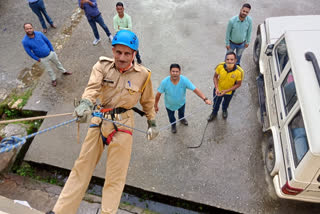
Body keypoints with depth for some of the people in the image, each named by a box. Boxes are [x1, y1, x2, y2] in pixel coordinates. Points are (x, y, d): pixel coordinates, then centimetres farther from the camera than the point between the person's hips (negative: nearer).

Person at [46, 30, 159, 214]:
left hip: (123, 124, -1)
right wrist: (86, 104, -41)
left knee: (116, 175, 4)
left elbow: (148, 102, 11)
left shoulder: (143, 74, -2)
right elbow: (93, 87, -21)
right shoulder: (102, 66, -3)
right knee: (82, 166, 7)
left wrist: (152, 123, 12)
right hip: (100, 119, 2)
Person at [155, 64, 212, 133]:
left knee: (181, 112, 35)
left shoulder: (184, 80, -34)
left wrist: (205, 99, -41)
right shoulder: (164, 82, -35)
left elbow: (195, 89, -33)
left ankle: (182, 119, 72)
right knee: (171, 117, 28)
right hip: (170, 105, -1)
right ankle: (173, 125, 64)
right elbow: (158, 94, -22)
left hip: (181, 103, 1)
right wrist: (155, 105, -13)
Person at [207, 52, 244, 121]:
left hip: (229, 92, 0)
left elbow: (238, 84, -19)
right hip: (218, 90, 0)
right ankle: (214, 113, 59)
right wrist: (216, 88, -24)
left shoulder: (239, 71, -33)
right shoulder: (220, 66, -30)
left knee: (226, 103, 31)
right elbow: (215, 77, -13)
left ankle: (224, 110, 67)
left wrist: (226, 91, -26)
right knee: (216, 103, 26)